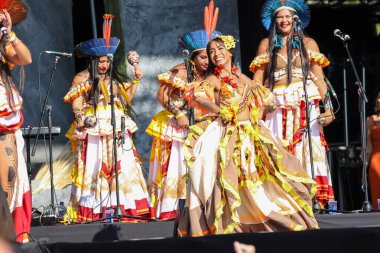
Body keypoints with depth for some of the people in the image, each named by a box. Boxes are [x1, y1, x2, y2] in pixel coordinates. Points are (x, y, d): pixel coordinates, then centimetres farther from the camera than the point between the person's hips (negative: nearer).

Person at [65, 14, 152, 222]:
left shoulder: (115, 79, 17)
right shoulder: (82, 78, 2)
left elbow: (126, 100, 19)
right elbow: (76, 104, -5)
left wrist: (135, 81, 15)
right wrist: (81, 118, -23)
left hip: (117, 132, 5)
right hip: (93, 131, -5)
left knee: (122, 167, -3)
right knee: (94, 169, -9)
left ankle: (124, 208, -5)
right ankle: (93, 211, -11)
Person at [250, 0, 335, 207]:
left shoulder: (308, 43, 12)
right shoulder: (267, 45, 13)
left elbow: (319, 79, 6)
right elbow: (257, 81, 8)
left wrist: (327, 106, -5)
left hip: (306, 105, 0)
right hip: (277, 107, 1)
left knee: (308, 150, -10)